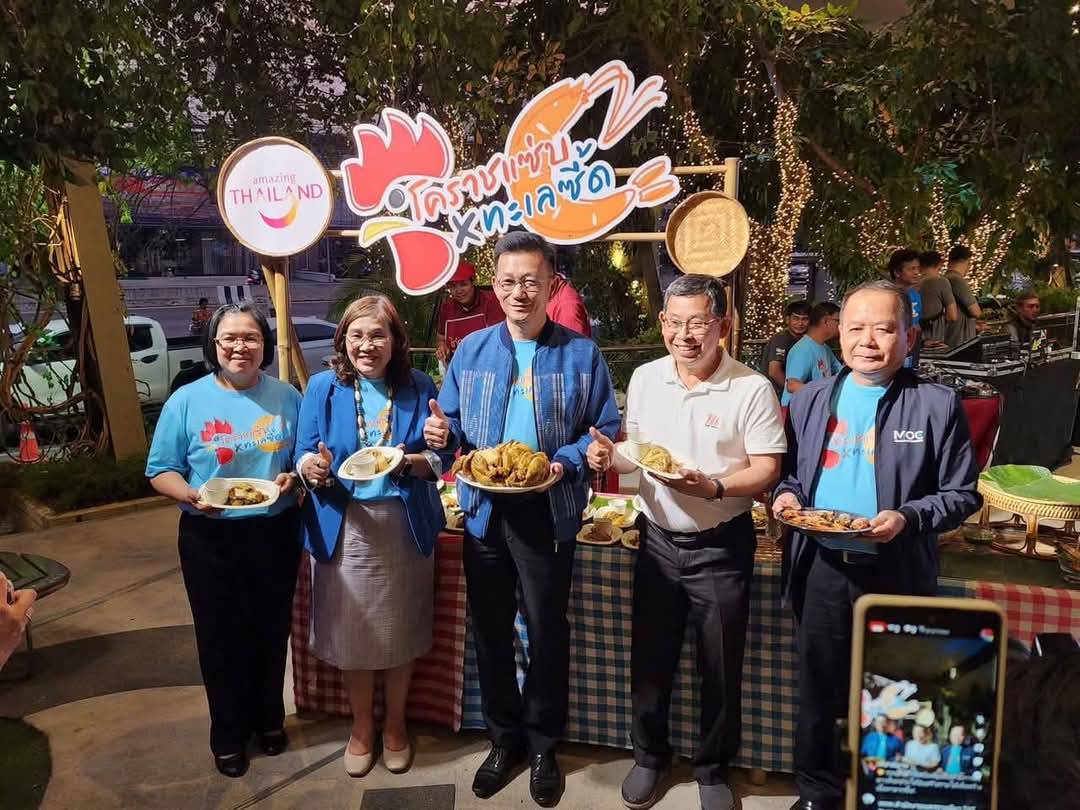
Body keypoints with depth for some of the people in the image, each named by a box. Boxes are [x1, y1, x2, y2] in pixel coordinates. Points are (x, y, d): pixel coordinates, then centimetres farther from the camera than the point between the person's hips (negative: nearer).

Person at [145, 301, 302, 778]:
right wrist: (189, 495, -22)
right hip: (210, 538, -1)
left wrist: (294, 476, -16)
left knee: (271, 630, 15)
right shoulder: (186, 400, -4)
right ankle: (228, 734, 32)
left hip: (275, 533, 1)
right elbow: (160, 471, -3)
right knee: (221, 636, 11)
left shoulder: (286, 397, 1)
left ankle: (269, 718, 38)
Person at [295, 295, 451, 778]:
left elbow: (440, 458, -1)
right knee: (352, 632, 10)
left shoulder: (418, 387, 0)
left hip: (404, 526, 0)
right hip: (344, 527, 0)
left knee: (401, 631, 12)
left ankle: (395, 723, 36)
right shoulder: (324, 386, -1)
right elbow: (304, 456, -3)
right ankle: (362, 725, 35)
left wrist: (408, 462, -22)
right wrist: (312, 466, -25)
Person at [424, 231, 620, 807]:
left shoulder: (581, 354, -3)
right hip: (483, 512, 3)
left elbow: (606, 432, -4)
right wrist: (439, 432, -16)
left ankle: (543, 747, 32)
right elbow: (451, 427, 7)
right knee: (490, 631, 14)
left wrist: (565, 465, -21)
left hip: (547, 514, -3)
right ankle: (503, 740, 35)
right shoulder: (471, 350, 5)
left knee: (546, 632, 10)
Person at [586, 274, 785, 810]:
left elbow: (767, 470, -13)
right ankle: (649, 755, 39)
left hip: (721, 546, -3)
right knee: (650, 656, 16)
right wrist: (609, 457, -11)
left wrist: (714, 488, -30)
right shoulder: (644, 378, 2)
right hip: (658, 539, 4)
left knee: (719, 666, 11)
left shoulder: (752, 389, -12)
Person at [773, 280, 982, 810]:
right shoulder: (810, 399, 6)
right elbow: (787, 471, 13)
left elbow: (962, 494, -4)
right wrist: (784, 494, -8)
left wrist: (909, 517, -20)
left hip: (895, 574, -3)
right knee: (817, 692, 17)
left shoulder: (938, 405, -5)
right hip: (820, 568, 3)